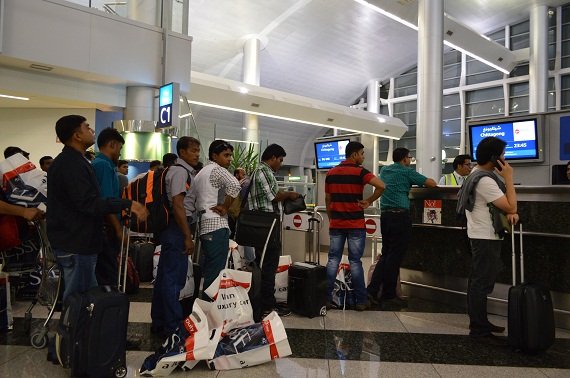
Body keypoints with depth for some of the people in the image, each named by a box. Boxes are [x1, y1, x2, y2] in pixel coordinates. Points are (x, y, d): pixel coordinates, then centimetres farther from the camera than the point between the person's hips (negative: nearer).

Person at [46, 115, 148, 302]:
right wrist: (127, 204, -26)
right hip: (76, 245, -10)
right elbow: (89, 203, -27)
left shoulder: (67, 161, 15)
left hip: (73, 240, 10)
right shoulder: (72, 164, -19)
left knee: (88, 294, 17)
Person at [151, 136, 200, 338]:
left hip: (170, 229, 11)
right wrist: (188, 236, -20)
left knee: (164, 276, 16)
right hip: (177, 228, -11)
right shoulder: (181, 171, -12)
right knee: (174, 278, -4)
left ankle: (158, 322, 27)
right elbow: (178, 205, -20)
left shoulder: (174, 170, 19)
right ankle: (173, 326, 4)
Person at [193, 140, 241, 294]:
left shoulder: (200, 173, 23)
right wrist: (225, 207, -13)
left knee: (208, 270, 15)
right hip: (217, 225, -9)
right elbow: (235, 186, -25)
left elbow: (195, 200, 27)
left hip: (203, 225, 9)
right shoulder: (218, 170, -6)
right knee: (216, 272, -8)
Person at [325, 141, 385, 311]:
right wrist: (369, 201, -9)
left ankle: (327, 298, 10)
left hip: (336, 224, 4)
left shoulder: (331, 173, 8)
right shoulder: (360, 172, -8)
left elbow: (327, 199, 11)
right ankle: (361, 300, 10)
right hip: (355, 224, -4)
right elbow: (381, 186, -22)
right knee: (355, 261, 2)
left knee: (333, 260, 8)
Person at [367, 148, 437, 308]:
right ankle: (389, 296, 5)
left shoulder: (384, 171, 16)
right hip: (400, 216, -7)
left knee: (386, 254, 14)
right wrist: (432, 182, 22)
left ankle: (372, 290, 8)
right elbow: (431, 183, -3)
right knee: (395, 256, -1)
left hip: (384, 215, 7)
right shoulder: (407, 172, -2)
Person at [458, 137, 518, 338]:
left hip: (483, 236, 11)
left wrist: (511, 212, -7)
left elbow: (506, 205, 15)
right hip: (486, 238, -11)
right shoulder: (485, 180, -22)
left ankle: (479, 323, 25)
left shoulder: (481, 173, 12)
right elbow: (510, 206, -20)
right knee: (482, 283, -4)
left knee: (479, 281, 15)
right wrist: (509, 178, -15)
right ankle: (479, 328, 3)